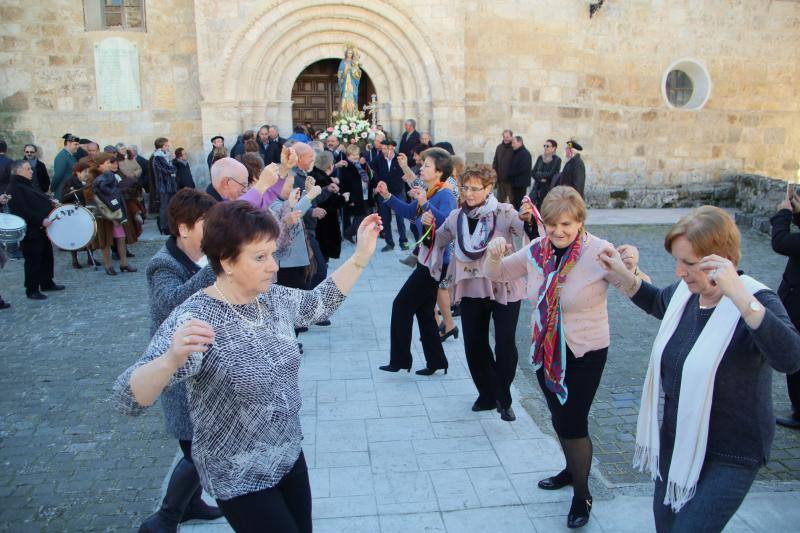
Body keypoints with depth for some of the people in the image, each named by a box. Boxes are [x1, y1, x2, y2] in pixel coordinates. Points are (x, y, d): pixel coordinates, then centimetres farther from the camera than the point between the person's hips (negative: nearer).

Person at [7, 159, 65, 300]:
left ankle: (47, 283, 30)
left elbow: (37, 201, 26)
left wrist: (50, 202, 7)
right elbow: (22, 211, -25)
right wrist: (41, 220, -27)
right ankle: (32, 290, 9)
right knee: (33, 260, -2)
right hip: (30, 232, -10)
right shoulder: (14, 189, -15)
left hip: (41, 229, 10)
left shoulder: (27, 185, 16)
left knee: (47, 256, 17)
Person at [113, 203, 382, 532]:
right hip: (240, 481, -7)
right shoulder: (195, 319, -25)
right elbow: (128, 398, -32)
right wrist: (172, 359, -52)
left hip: (290, 456, 7)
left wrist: (361, 256, 6)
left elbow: (319, 303, 15)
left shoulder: (274, 298, -5)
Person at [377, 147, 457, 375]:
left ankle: (400, 360, 12)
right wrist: (387, 196, 11)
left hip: (434, 262, -9)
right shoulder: (429, 193, 7)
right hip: (427, 260, 9)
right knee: (424, 311, 16)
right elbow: (409, 212, 21)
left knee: (401, 305, 0)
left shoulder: (444, 195, -18)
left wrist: (426, 204, -40)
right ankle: (435, 362, 25)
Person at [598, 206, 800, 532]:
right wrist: (622, 274, 4)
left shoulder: (756, 301, -24)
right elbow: (657, 303, 19)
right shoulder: (685, 292, -5)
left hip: (729, 457, -7)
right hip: (676, 441, 7)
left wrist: (738, 295, -51)